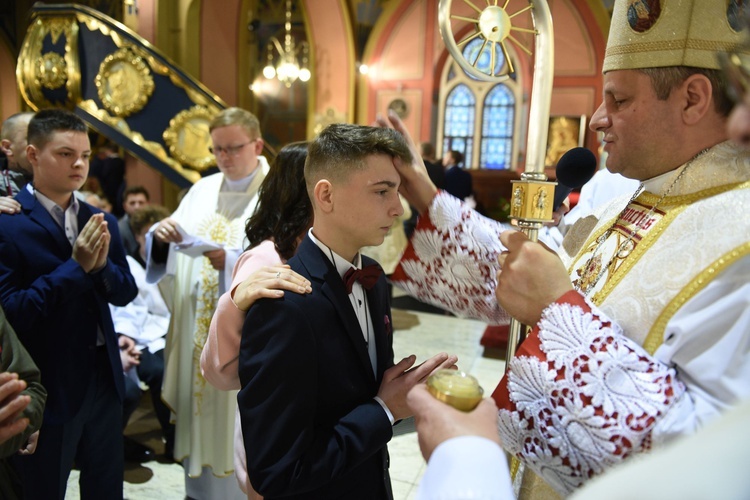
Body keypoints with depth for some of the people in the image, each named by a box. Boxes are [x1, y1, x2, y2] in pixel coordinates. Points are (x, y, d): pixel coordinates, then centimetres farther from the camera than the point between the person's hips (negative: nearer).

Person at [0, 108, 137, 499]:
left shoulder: (102, 222, 3)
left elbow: (125, 293, 3)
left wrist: (102, 265, -16)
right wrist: (75, 266, -23)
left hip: (103, 378, 5)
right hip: (45, 386, -5)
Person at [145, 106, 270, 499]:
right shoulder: (202, 190, 11)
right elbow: (171, 253, 8)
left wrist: (232, 262, -31)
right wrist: (162, 235, -13)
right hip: (197, 328, 5)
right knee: (201, 408, 15)